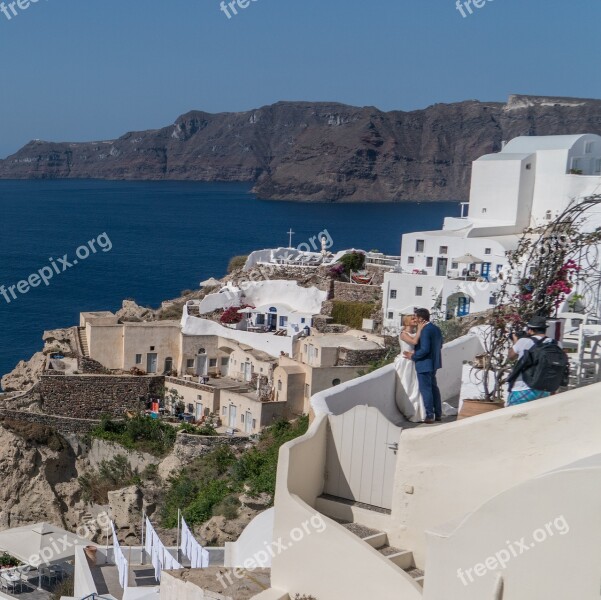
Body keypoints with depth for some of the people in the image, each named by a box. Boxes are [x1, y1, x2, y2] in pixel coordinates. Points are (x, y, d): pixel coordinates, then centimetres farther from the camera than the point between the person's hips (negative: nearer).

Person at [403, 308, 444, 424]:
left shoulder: (425, 331, -22)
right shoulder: (436, 329, 7)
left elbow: (425, 349, -27)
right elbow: (440, 346, 15)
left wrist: (413, 356, -14)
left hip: (424, 364, -10)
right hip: (433, 362, 10)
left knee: (425, 389, -1)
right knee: (433, 387, 18)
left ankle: (429, 415, 4)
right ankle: (438, 414, 24)